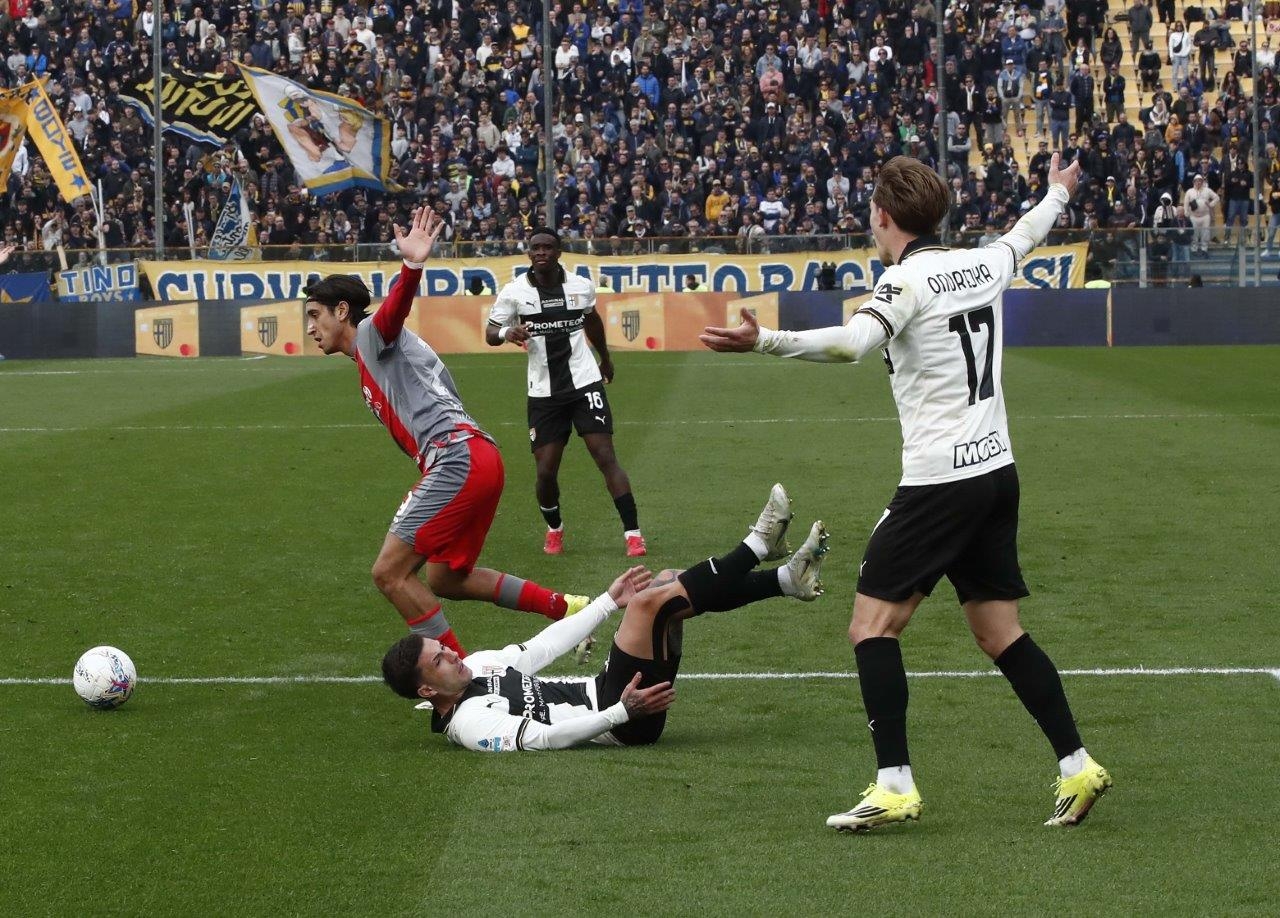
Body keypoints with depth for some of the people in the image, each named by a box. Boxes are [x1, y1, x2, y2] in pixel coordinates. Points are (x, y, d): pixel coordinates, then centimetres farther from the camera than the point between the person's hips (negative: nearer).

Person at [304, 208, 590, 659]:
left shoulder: (372, 334, 3)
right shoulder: (370, 367, 31)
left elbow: (396, 304, -20)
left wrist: (412, 266, -43)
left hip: (459, 458, -10)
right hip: (476, 458, 10)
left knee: (391, 573, -9)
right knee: (445, 580, 18)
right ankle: (567, 609, 17)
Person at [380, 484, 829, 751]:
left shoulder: (476, 666, 10)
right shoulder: (469, 723, -18)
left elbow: (540, 648, 16)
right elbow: (543, 737, -27)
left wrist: (610, 600, 17)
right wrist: (622, 713, -34)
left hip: (599, 691, 10)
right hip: (619, 718, -10)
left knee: (672, 586, 3)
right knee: (650, 600, -21)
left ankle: (787, 579, 3)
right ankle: (758, 545, -5)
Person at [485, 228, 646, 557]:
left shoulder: (581, 287, 1)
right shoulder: (514, 292, -5)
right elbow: (490, 333, -1)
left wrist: (605, 358, 36)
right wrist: (507, 333, -24)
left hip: (585, 383, 0)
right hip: (544, 392, 0)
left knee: (606, 457, -10)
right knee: (546, 471, -1)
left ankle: (632, 533, -9)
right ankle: (554, 529, 27)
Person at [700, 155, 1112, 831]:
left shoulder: (908, 280, -13)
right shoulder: (985, 264, 9)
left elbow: (852, 342, -32)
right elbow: (1025, 235, 33)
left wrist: (763, 342, -44)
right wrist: (1058, 192, 55)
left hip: (938, 482, -8)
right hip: (997, 471, 8)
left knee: (872, 626, -4)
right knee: (1000, 631, 15)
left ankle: (894, 786, -11)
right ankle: (1076, 767, 12)